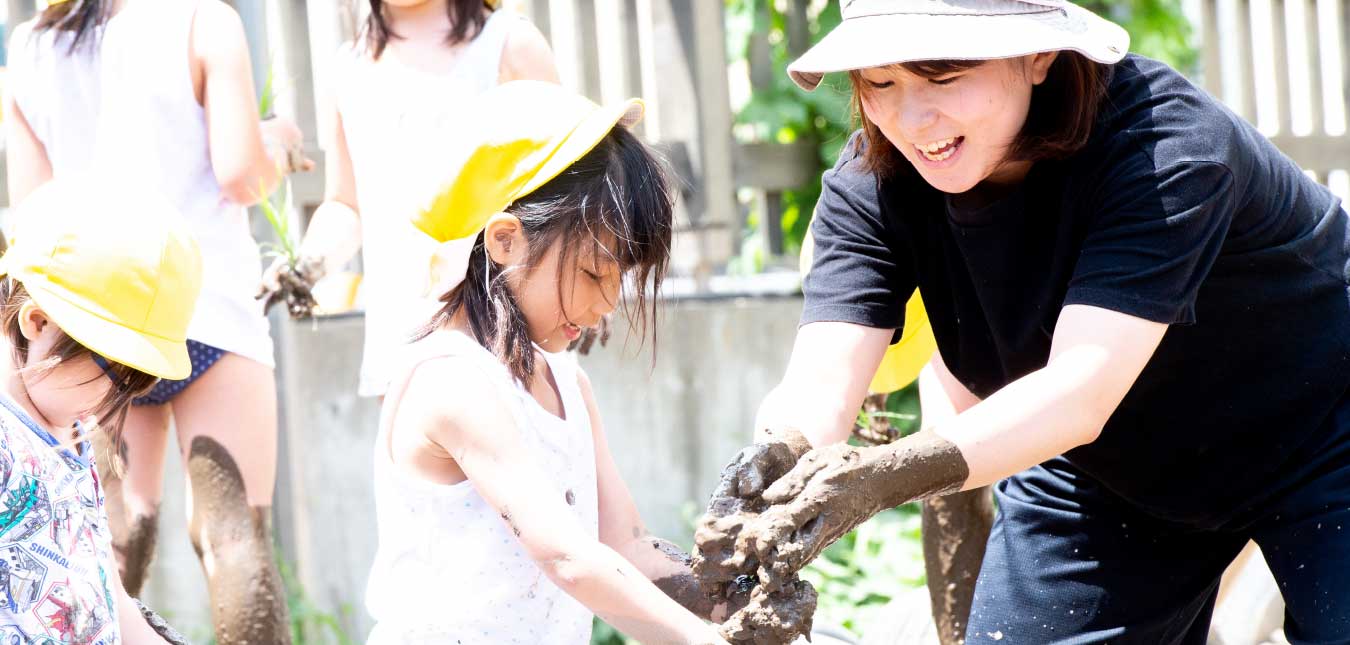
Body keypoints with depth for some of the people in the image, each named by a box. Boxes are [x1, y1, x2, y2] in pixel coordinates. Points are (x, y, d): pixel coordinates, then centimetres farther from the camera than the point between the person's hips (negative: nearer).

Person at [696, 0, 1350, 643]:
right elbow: (819, 384, -29)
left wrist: (890, 472, -58)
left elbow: (1083, 389, -44)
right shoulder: (873, 183, -18)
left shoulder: (1162, 140, -34)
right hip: (1102, 471, 4)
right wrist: (778, 456, -53)